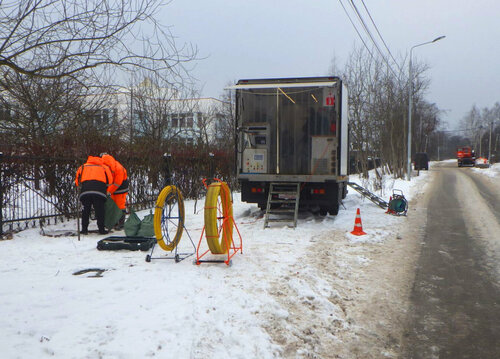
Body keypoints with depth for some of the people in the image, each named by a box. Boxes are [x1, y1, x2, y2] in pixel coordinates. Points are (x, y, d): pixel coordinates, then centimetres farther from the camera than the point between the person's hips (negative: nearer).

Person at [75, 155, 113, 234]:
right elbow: (109, 180, 18)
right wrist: (106, 192, 28)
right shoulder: (104, 167, 27)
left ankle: (84, 229, 9)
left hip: (85, 190, 1)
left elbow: (77, 181, 23)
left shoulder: (83, 167, 30)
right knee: (100, 210, 3)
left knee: (86, 210, 10)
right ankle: (101, 229, 3)